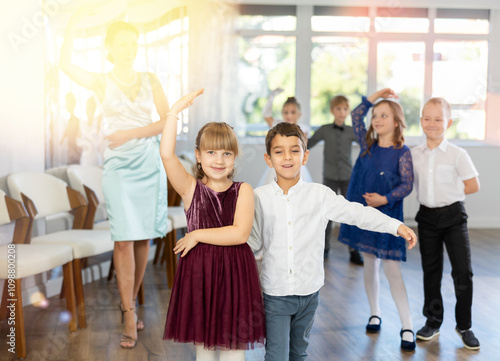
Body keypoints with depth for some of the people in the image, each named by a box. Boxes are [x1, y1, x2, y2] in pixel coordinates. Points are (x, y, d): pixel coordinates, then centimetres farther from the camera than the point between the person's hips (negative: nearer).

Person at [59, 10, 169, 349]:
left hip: (151, 165, 2)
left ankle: (130, 302, 18)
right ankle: (129, 316, -4)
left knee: (143, 238, 3)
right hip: (119, 167, -2)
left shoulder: (150, 80, 9)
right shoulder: (102, 82, 3)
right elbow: (66, 65, -15)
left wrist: (131, 133, -10)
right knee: (124, 239, -9)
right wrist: (74, 24, -22)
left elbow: (168, 121, 1)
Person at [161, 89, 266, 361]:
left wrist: (197, 235, -10)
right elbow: (167, 154, -15)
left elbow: (240, 233, -14)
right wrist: (175, 111, -17)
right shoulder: (191, 188, 0)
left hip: (234, 274, -1)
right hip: (198, 273, 1)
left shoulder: (243, 191, -1)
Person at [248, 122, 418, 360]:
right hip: (275, 293, -1)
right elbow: (252, 241, 1)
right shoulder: (260, 197, -3)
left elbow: (356, 213, -6)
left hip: (309, 292, 2)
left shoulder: (319, 195, -3)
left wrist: (397, 226, -13)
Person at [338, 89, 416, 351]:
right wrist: (377, 95, 2)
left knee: (393, 271, -7)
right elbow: (356, 115, 5)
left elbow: (407, 185, -11)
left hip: (387, 215, -5)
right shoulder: (368, 146, 5)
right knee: (370, 266, 14)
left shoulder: (402, 152, -8)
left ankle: (407, 328, -3)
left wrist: (385, 199, -23)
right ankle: (375, 313, 30)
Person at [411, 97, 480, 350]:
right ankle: (433, 322, 26)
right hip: (427, 216, 3)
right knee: (431, 271, 13)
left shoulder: (457, 155, -9)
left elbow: (473, 185, -5)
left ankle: (464, 325, 11)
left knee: (463, 271, -4)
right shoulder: (414, 155, 1)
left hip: (453, 215, -3)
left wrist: (450, 191, -6)